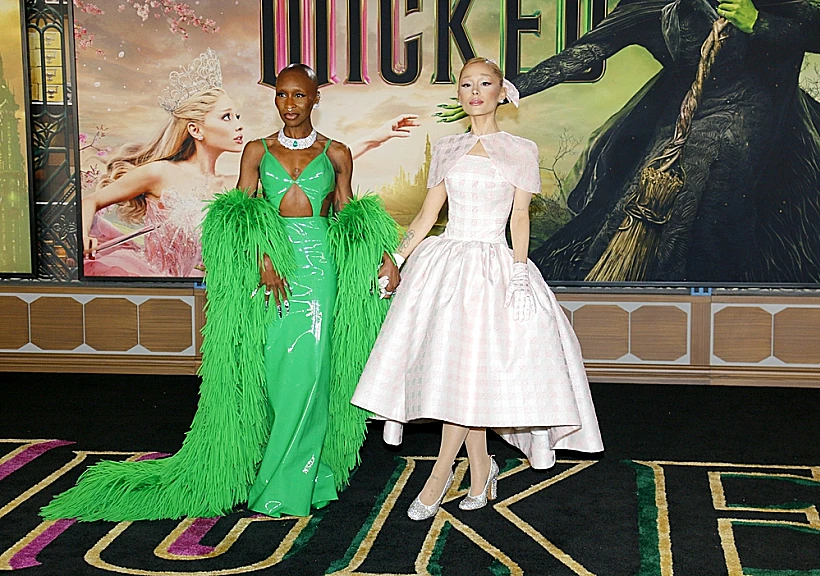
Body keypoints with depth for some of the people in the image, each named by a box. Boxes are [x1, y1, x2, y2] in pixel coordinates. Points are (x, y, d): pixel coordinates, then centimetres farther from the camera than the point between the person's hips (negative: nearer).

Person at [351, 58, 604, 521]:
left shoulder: (521, 151, 5)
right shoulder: (447, 149, 13)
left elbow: (520, 217, 0)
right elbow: (428, 214, 13)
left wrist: (519, 272, -11)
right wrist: (395, 260, 7)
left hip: (493, 265, -3)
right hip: (445, 261, 3)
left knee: (468, 367, -10)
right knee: (452, 368, 0)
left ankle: (441, 472, 1)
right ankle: (482, 466, 16)